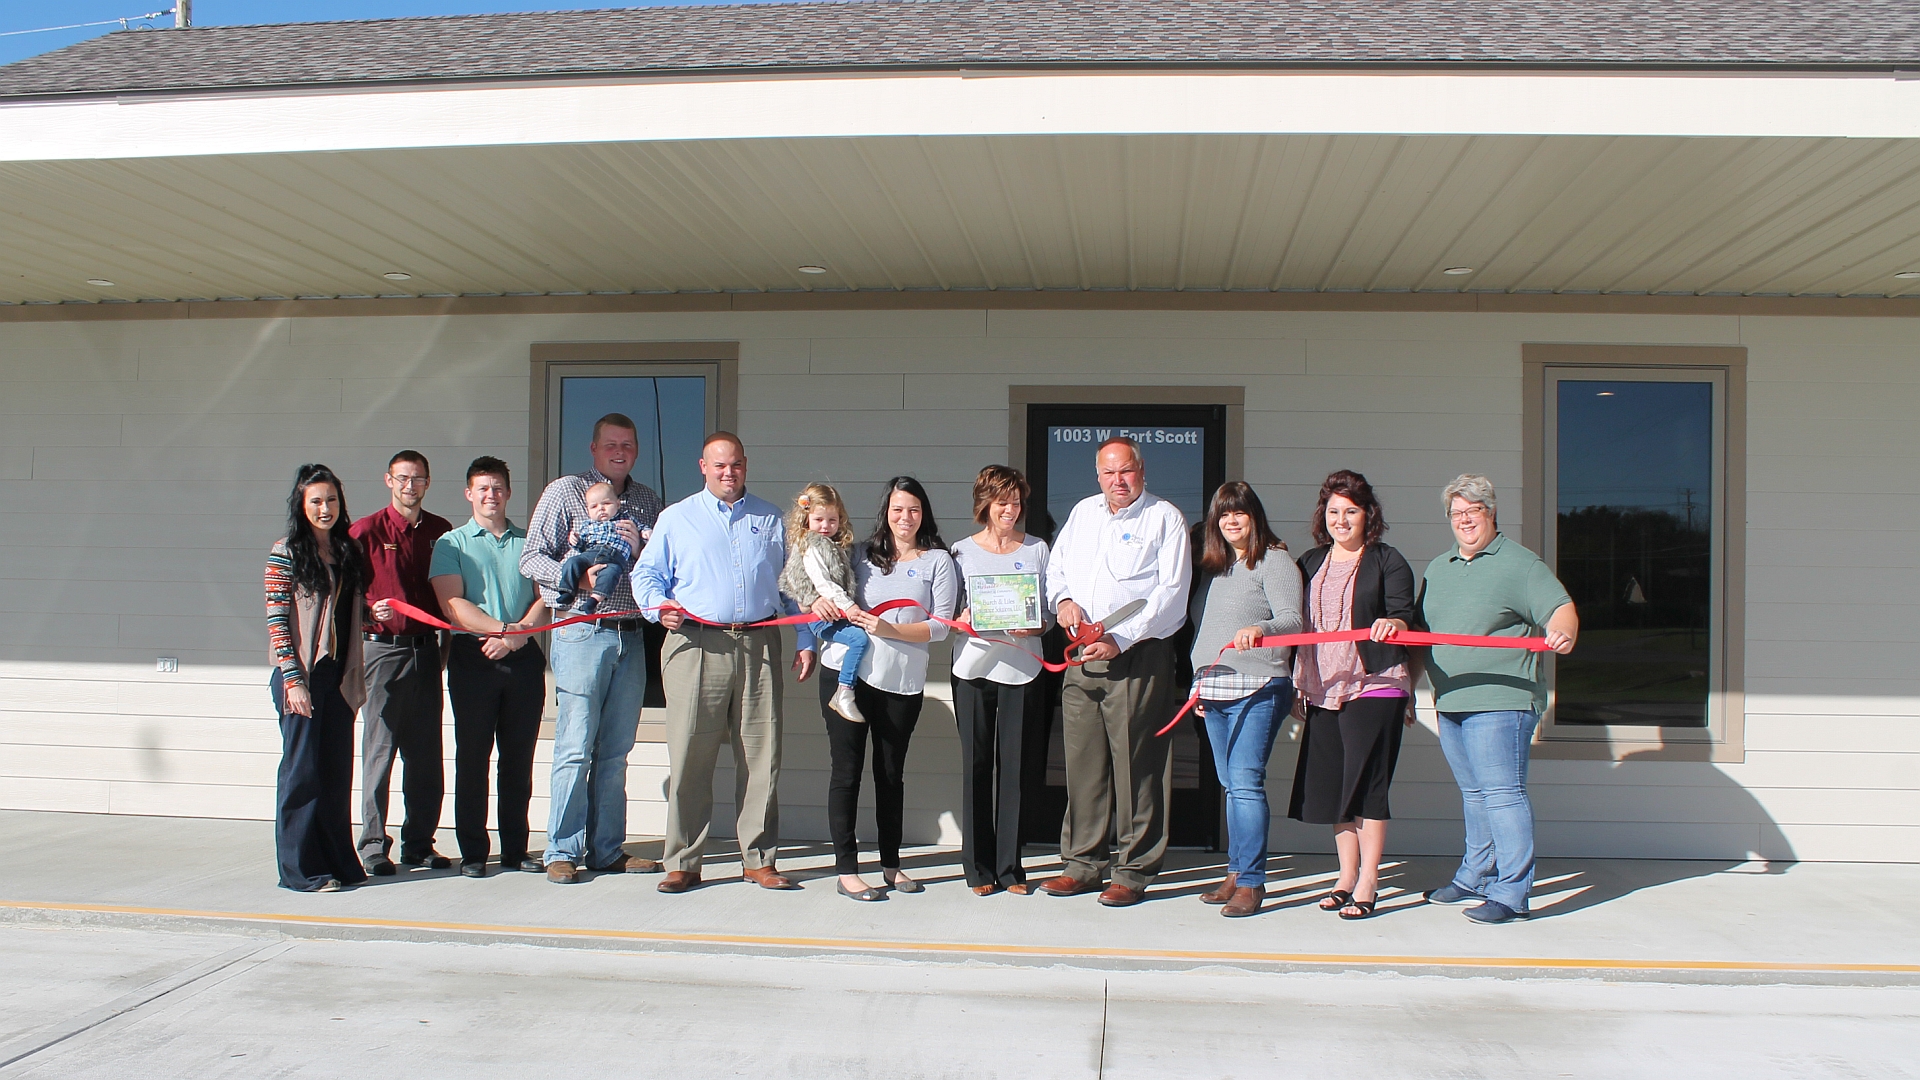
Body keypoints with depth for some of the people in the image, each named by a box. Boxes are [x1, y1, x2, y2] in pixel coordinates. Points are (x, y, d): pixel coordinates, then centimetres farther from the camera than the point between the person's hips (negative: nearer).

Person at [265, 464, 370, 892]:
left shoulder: (348, 551, 13)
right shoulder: (286, 552, -5)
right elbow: (276, 620, -10)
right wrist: (292, 679, -15)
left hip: (339, 675, 6)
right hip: (301, 675, -6)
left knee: (338, 770, 9)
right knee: (303, 769, -1)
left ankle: (339, 861, 18)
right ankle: (300, 868, 7)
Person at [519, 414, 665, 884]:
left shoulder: (647, 500, 16)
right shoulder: (565, 492, 3)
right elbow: (531, 558, -2)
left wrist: (641, 547, -4)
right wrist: (578, 577, -16)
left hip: (631, 634, 5)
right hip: (582, 631, -4)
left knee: (616, 749, 8)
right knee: (576, 747, -4)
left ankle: (607, 849, 15)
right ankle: (563, 852, 5)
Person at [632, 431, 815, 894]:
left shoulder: (770, 519, 17)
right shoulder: (676, 518, 13)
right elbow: (646, 574, 12)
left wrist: (805, 642, 9)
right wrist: (660, 607, -9)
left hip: (759, 647, 2)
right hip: (696, 647, -1)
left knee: (761, 757, 2)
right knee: (690, 759, -2)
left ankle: (759, 859, 12)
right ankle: (683, 863, 7)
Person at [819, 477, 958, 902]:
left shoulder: (938, 561, 5)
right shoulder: (861, 554, 10)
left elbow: (940, 625, -3)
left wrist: (890, 630, -15)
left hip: (902, 680, 0)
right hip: (847, 671, 0)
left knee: (891, 773, 11)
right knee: (847, 770, 1)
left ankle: (891, 864, 23)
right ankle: (846, 870, 7)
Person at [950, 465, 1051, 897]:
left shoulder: (1037, 549, 9)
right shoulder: (962, 551, 8)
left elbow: (1050, 610, 8)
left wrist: (1036, 626, -13)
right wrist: (962, 620, -13)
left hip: (1021, 670, 0)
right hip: (973, 668, 0)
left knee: (1014, 767, 0)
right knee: (976, 765, 2)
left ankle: (1010, 866, 9)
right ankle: (979, 867, 10)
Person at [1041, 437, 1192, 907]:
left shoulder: (1165, 518, -1)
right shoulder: (1083, 512, 17)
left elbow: (1171, 592, -9)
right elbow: (1055, 566, 24)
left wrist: (1119, 640, -16)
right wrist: (1063, 600, 1)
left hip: (1137, 657, -5)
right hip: (1082, 656, 5)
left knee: (1136, 763, -4)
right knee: (1082, 760, 7)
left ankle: (1135, 870, 5)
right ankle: (1083, 862, 18)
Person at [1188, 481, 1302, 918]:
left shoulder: (1274, 560, -3)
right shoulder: (1211, 566, 18)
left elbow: (1292, 621, -13)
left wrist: (1260, 629, -33)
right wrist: (1199, 681, 18)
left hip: (1258, 688, -7)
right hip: (1213, 689, 7)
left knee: (1245, 781, -11)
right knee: (1232, 785, 10)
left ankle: (1251, 882, -5)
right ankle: (1236, 874, 17)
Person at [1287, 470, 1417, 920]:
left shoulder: (1388, 562, 1)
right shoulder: (1310, 564, 15)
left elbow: (1404, 618, -9)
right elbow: (1297, 624, 18)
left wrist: (1393, 622, -33)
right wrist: (1297, 685, 15)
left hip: (1374, 685, -5)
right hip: (1322, 689, 5)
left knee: (1366, 783, -6)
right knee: (1330, 784, 8)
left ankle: (1367, 886, 2)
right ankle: (1346, 877, 20)